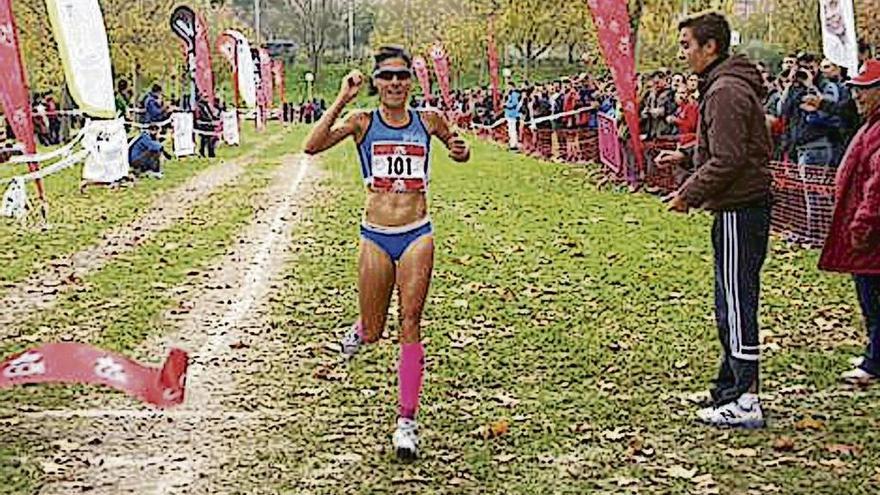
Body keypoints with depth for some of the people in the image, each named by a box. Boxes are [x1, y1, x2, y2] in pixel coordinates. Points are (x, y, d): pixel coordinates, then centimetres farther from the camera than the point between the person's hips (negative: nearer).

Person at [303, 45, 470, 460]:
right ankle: (361, 329, 48)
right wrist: (341, 101, -19)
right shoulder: (362, 123, -1)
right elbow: (312, 146, -16)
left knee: (410, 324, -7)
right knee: (373, 334, 8)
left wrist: (461, 150, -1)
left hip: (417, 235, 0)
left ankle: (406, 420, -1)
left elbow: (460, 152, 22)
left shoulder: (428, 122, 4)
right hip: (375, 236, 0)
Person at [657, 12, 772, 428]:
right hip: (740, 207, 11)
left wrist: (689, 195, -13)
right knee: (731, 303, 16)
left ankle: (746, 401, -2)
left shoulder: (725, 92, -16)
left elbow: (728, 160, -22)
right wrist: (685, 158, 16)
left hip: (739, 212, -11)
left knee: (736, 304, -7)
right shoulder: (728, 86, 16)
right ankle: (732, 387, 26)